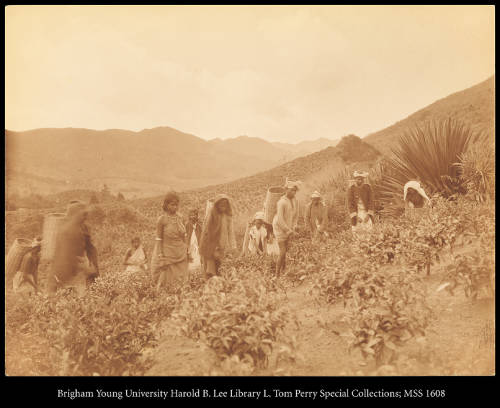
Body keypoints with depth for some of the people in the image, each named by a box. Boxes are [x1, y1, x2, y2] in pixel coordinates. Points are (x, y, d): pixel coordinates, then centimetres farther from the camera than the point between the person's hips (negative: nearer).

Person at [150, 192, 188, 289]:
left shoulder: (179, 218, 2)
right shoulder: (162, 219, -11)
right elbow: (159, 239, -8)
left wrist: (186, 251, 12)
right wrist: (161, 256, -11)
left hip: (181, 255, 4)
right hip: (168, 255, -4)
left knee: (181, 281, 7)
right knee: (168, 282, 1)